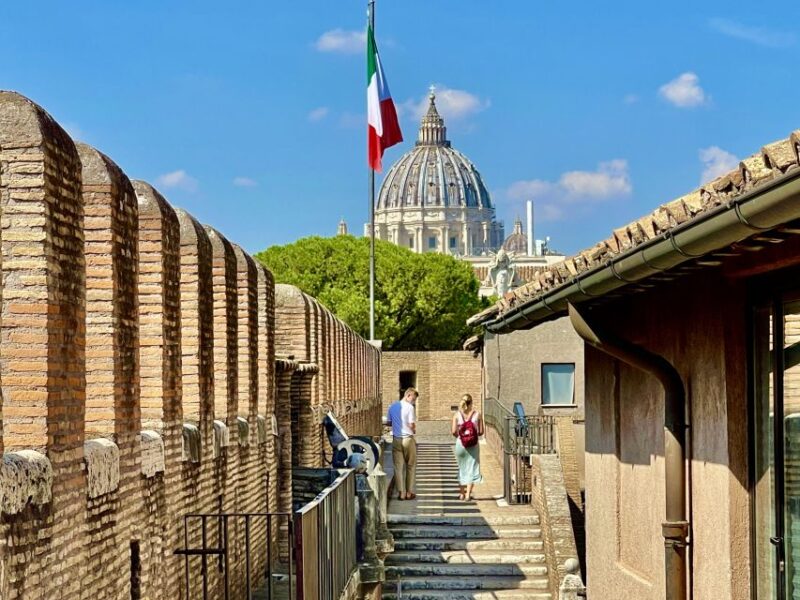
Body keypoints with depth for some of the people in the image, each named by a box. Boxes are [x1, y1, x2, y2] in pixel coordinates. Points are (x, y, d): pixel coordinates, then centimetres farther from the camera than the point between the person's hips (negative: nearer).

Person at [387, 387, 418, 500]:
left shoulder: (393, 407, 6)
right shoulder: (409, 407, -11)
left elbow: (388, 422, 12)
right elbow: (412, 425, -14)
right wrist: (414, 430, 6)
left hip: (396, 439, 4)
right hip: (408, 439, -4)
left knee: (398, 466, 6)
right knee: (411, 466, 9)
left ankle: (401, 492, 3)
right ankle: (409, 492, 10)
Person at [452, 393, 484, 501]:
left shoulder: (457, 415, -3)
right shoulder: (477, 414, -4)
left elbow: (454, 431, -8)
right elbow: (481, 431, -3)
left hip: (460, 443, 1)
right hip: (473, 444, -1)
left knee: (462, 468, 16)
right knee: (471, 468, 3)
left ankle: (462, 493, 21)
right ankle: (468, 494, -3)